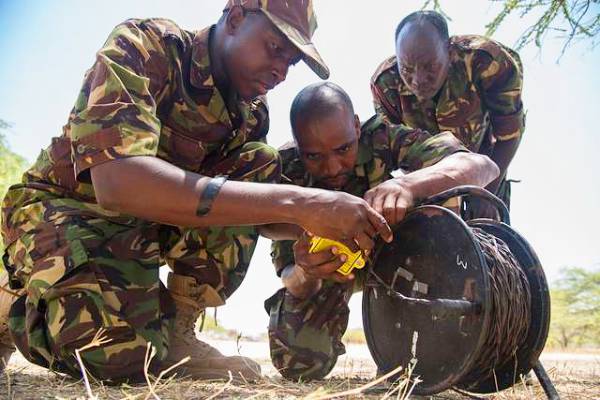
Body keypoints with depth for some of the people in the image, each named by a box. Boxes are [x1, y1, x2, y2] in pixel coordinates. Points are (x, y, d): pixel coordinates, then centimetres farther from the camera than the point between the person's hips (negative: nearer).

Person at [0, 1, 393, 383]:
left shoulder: (252, 111, -3)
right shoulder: (142, 45, -23)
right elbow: (117, 182, -40)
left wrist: (316, 226, -23)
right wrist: (294, 203, -45)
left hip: (150, 224, 6)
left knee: (262, 165, -15)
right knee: (124, 352, -32)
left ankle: (176, 330, -9)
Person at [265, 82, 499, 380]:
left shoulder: (380, 137, -31)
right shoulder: (283, 171, -30)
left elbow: (483, 166, -43)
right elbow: (290, 276, -30)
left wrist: (406, 184, -62)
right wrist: (305, 273, -56)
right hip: (327, 265, -1)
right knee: (298, 362, -23)